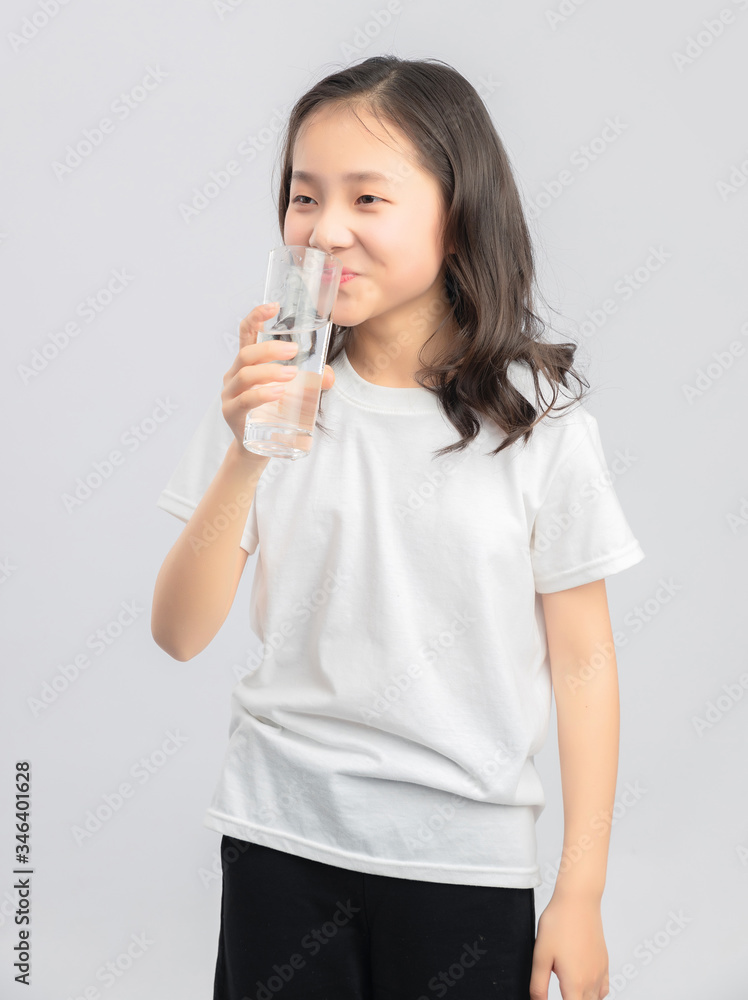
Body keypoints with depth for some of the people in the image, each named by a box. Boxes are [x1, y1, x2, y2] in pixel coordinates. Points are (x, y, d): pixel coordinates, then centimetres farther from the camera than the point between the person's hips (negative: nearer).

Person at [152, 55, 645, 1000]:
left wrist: (581, 895, -1)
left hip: (469, 856, -1)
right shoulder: (274, 394, -4)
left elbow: (581, 659, -2)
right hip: (281, 838, 1)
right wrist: (247, 458, -21)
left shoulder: (540, 423, -7)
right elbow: (180, 632, -6)